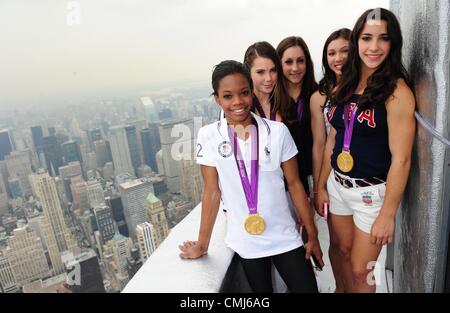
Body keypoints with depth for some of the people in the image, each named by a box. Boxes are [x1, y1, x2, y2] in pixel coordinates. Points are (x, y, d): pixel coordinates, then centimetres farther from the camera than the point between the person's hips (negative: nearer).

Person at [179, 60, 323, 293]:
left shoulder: (278, 131, -8)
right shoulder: (208, 136, -9)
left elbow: (294, 184, -3)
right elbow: (212, 192, -5)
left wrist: (312, 235, 1)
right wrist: (202, 244, -1)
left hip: (285, 238, 0)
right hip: (246, 243, 0)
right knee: (262, 290, 19)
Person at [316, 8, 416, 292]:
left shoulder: (397, 91, -15)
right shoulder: (345, 85, 4)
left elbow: (401, 159, -17)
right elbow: (333, 141, 7)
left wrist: (388, 214, -16)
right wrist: (321, 185, 9)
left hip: (372, 192, -5)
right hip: (338, 185, 6)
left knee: (361, 270, 10)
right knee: (345, 252, 21)